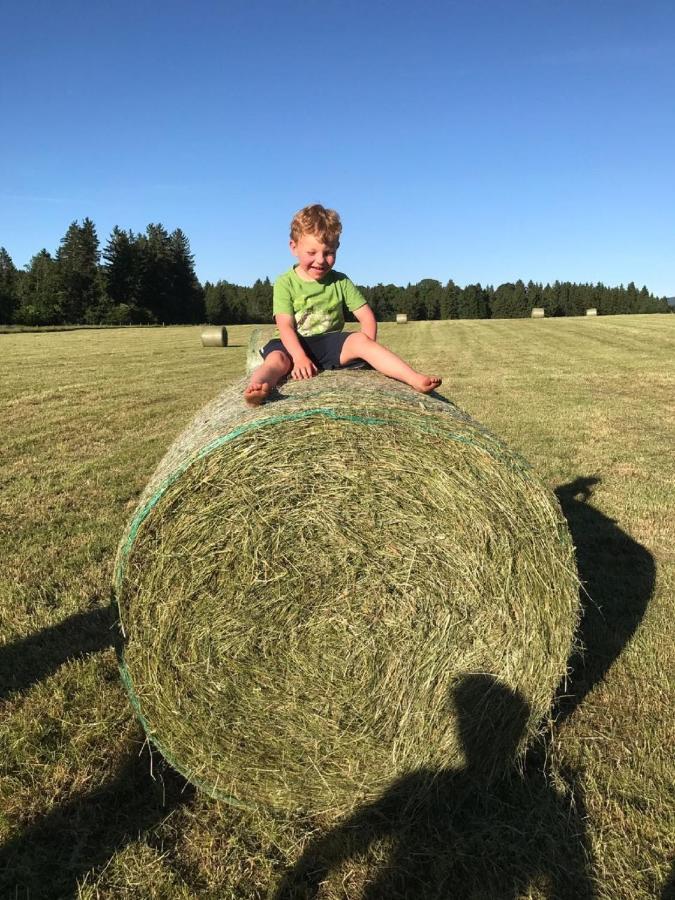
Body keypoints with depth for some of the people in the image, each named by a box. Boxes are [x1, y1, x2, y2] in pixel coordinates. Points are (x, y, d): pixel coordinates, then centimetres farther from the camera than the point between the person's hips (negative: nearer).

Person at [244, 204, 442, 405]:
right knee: (277, 357, -34)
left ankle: (416, 379, -38)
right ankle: (256, 389, -66)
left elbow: (367, 317, 4)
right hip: (296, 346, -1)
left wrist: (368, 349, -15)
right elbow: (285, 326, -12)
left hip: (330, 343, 2)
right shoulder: (285, 283, -1)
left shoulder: (340, 282, 7)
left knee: (360, 340, -25)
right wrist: (300, 358, -31)